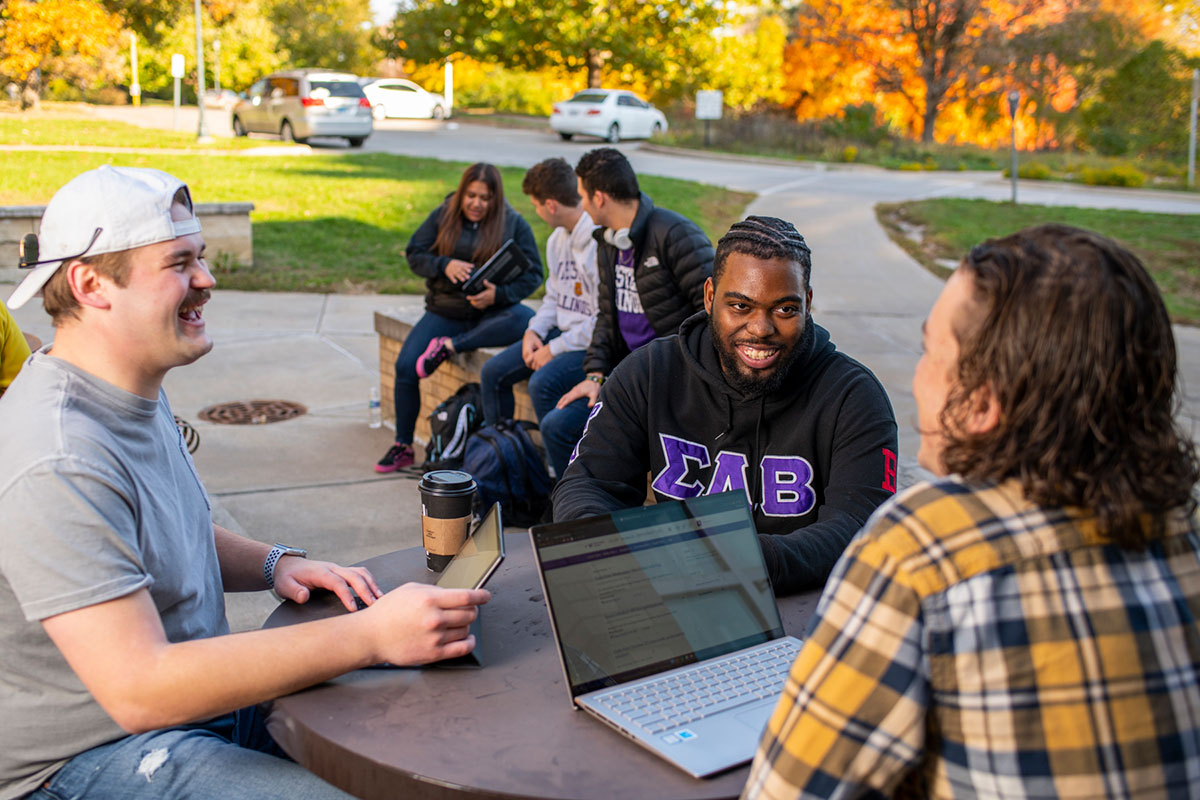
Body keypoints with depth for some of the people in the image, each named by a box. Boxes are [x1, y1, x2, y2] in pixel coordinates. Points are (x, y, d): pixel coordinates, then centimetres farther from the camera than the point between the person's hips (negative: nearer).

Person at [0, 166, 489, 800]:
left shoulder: (135, 392, 6)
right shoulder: (59, 462, -28)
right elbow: (139, 689, -32)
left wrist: (275, 565, 0)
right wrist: (371, 636, -33)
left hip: (197, 693, 9)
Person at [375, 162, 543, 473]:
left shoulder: (513, 223, -2)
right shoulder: (443, 215, 4)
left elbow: (533, 274, -4)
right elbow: (414, 254, 3)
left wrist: (498, 295, -22)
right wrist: (445, 265, -18)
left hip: (492, 312, -1)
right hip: (446, 311, 2)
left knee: (525, 319, -35)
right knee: (405, 366, -16)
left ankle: (449, 347, -23)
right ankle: (403, 446, 1)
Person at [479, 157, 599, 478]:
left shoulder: (600, 243, -23)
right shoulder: (558, 239, 10)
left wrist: (555, 349, -18)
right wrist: (534, 332, 1)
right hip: (562, 332, 10)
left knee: (542, 383, -30)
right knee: (492, 373, 3)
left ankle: (560, 480, -15)